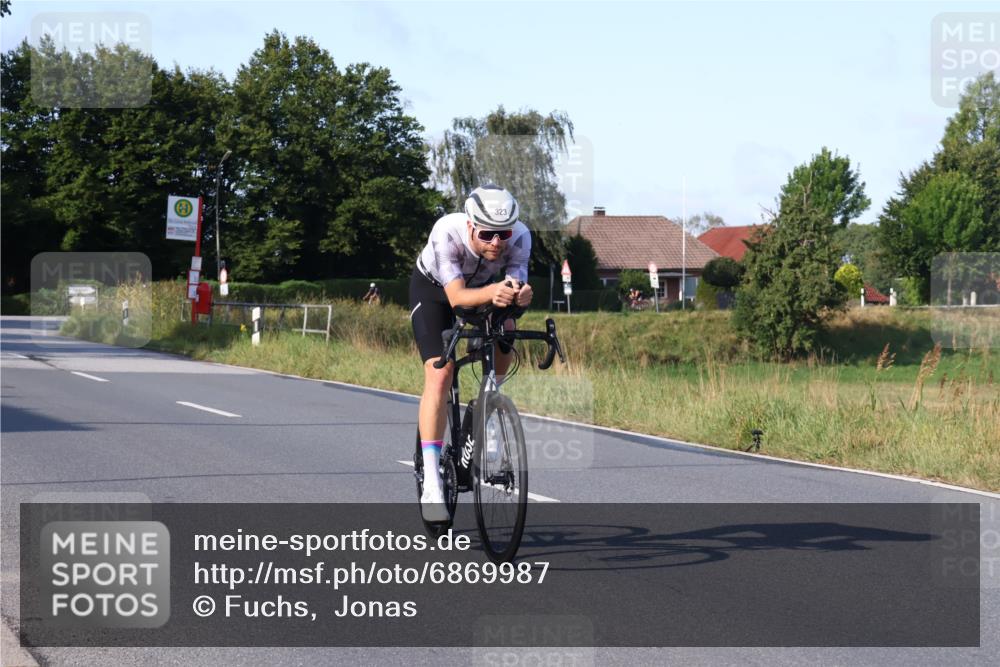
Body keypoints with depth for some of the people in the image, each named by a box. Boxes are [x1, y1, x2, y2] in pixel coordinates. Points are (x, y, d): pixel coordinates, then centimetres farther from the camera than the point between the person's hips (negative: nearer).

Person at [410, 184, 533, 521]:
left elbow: (518, 282, -36)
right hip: (433, 288, -4)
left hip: (482, 287, 4)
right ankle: (431, 484, -24)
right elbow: (456, 297, -45)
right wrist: (492, 293, -64)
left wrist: (519, 294, -60)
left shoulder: (520, 237, -30)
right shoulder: (447, 233, -39)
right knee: (439, 374, -20)